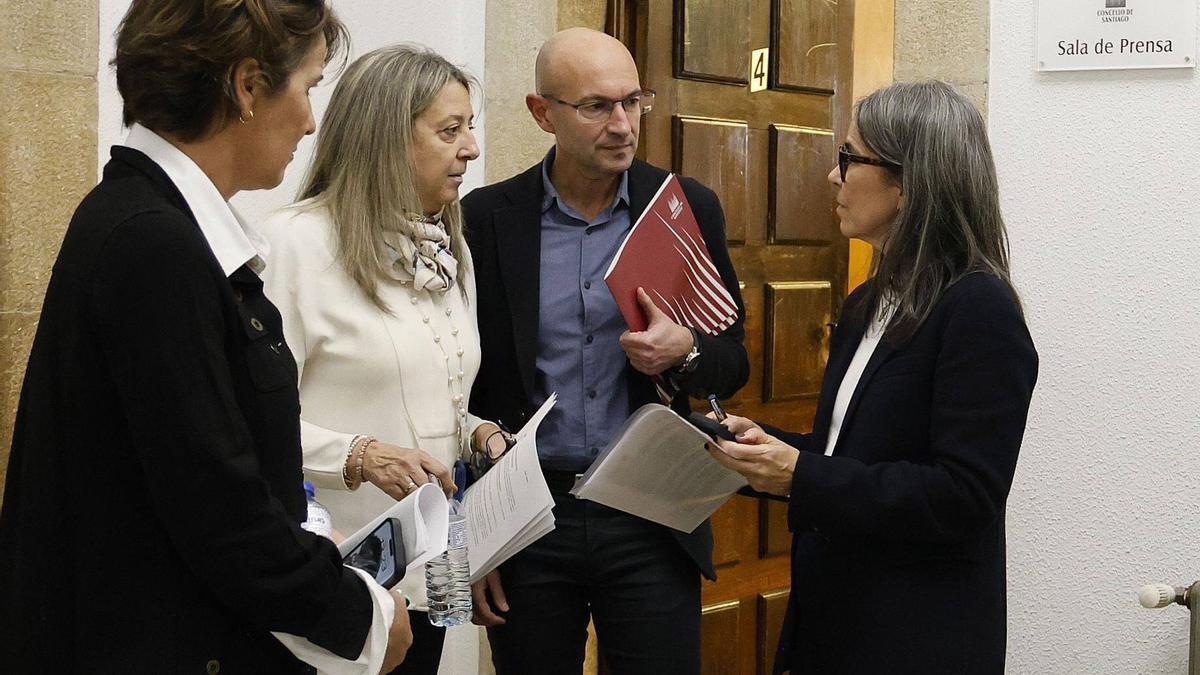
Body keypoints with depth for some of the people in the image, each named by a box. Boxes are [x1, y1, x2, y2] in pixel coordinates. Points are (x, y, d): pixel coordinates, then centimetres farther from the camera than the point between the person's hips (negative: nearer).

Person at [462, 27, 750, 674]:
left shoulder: (691, 208, 1)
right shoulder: (488, 217, -1)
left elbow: (732, 361, 8)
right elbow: (467, 384, 4)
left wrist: (684, 352, -15)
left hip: (652, 522, 1)